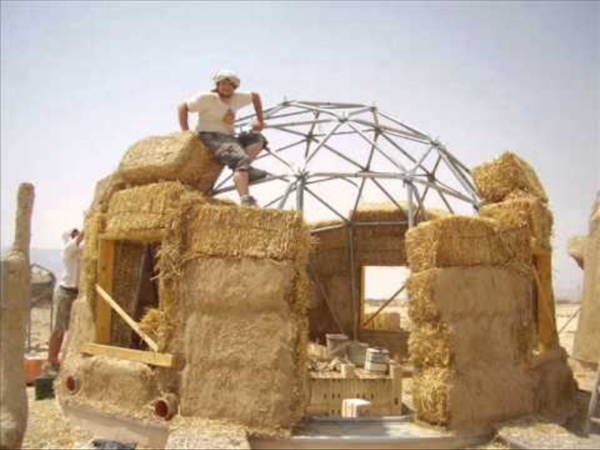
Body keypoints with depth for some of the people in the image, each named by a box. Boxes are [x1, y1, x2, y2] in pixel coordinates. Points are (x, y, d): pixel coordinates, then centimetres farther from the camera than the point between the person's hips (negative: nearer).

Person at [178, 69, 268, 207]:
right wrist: (186, 134, -14)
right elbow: (182, 108, -7)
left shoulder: (237, 98, 9)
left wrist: (260, 120, 19)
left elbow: (255, 96, 25)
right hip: (211, 137, -8)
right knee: (240, 159, -29)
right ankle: (246, 200, -42)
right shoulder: (206, 98, -7)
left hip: (229, 137, 8)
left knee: (258, 138, -8)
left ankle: (246, 168, -28)